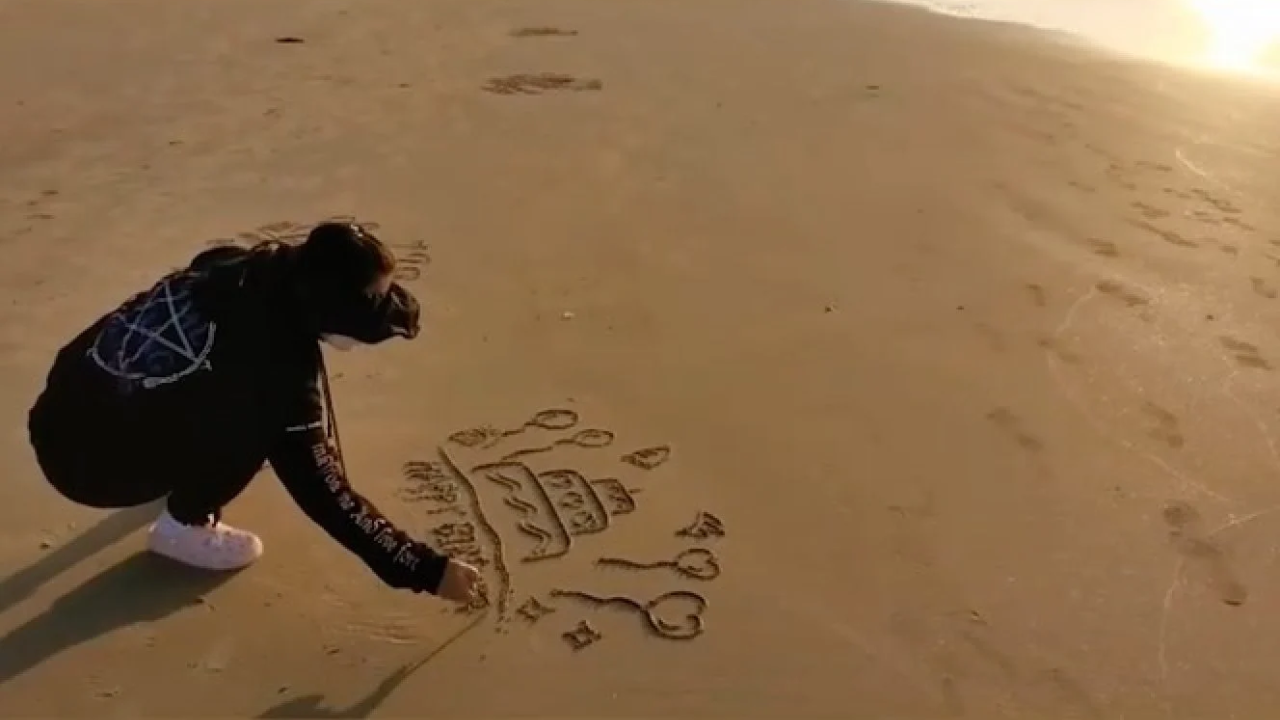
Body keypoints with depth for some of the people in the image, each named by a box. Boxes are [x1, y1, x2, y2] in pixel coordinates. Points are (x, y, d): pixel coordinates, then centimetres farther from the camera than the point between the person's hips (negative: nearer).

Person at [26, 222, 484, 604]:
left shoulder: (254, 266, -8)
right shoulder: (279, 368, -28)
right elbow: (323, 495, -23)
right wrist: (424, 570, -19)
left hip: (68, 402, 8)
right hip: (85, 458, -8)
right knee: (262, 419, -16)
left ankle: (192, 472, 28)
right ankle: (183, 527, 3)